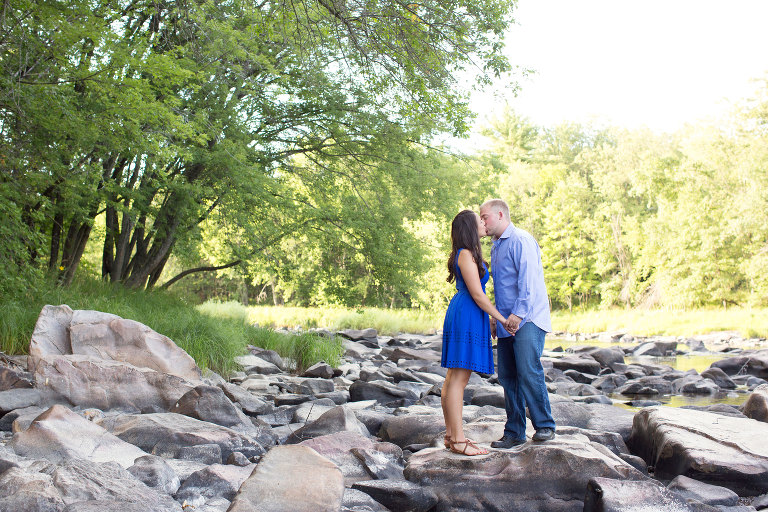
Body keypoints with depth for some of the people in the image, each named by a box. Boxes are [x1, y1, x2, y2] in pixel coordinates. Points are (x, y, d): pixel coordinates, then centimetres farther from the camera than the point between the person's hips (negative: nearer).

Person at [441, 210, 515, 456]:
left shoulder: (468, 254, 19)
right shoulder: (466, 255, -12)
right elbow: (477, 294, -14)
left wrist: (493, 320, 24)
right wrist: (502, 318, -7)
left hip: (463, 315, 11)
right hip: (467, 317, -11)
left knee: (453, 377, 11)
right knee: (459, 378, -9)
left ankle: (451, 435, 17)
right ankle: (458, 440, -6)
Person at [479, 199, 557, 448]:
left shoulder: (521, 240, -9)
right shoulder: (495, 247, 20)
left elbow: (529, 280, -17)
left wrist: (519, 313, -23)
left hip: (526, 321, -9)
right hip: (506, 324, 9)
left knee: (529, 373, -12)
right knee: (508, 378, 7)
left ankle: (544, 426, 3)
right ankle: (514, 433, 13)